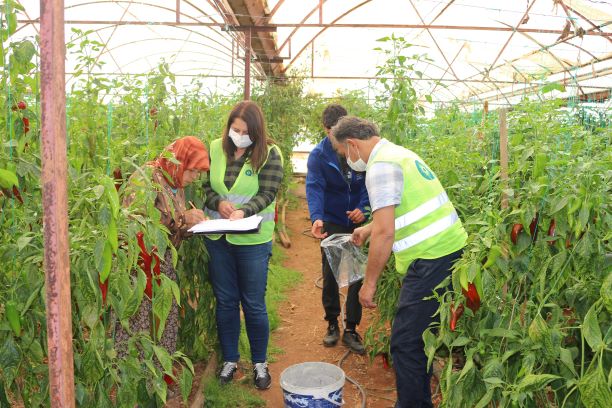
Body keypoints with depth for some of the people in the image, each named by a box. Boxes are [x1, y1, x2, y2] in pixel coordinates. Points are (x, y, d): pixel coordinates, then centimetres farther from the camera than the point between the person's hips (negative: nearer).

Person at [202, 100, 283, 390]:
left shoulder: (269, 153, -7)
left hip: (253, 240, -3)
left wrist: (244, 211, -31)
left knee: (253, 304, 6)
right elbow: (204, 184, 5)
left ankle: (260, 363, 26)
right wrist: (218, 203, -15)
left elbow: (267, 193, -14)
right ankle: (229, 359, 31)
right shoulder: (215, 149, 3)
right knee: (225, 301, 13)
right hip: (217, 237, 3)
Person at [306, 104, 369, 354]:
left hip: (358, 221, 1)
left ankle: (351, 329, 18)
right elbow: (314, 188, -20)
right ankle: (332, 323, 27)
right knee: (330, 275, 7)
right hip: (332, 223, 0)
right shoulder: (318, 155, -9)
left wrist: (363, 207, -23)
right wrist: (316, 217, -37)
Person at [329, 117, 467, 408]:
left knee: (405, 343, -2)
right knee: (419, 337, 20)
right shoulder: (399, 153, 17)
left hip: (432, 260, -10)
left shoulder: (381, 167, -14)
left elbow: (385, 233, -20)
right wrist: (368, 229, 38)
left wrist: (369, 283, -12)